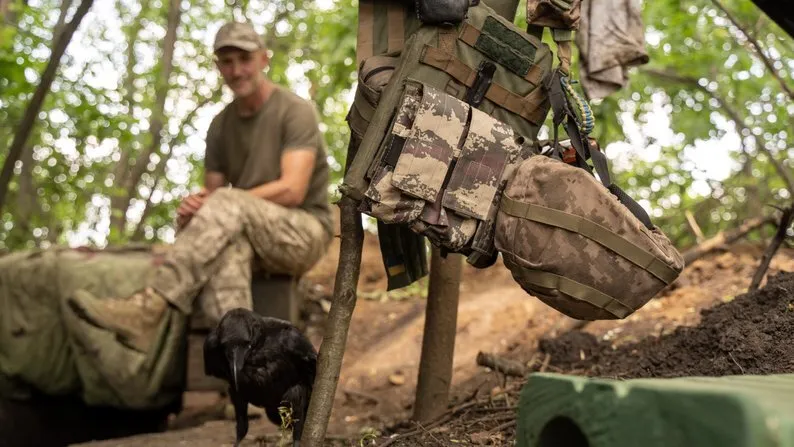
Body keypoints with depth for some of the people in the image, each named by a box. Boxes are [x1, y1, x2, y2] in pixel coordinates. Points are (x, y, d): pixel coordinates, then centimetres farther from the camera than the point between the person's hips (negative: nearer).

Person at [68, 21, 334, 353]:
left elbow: (291, 191, -19)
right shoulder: (221, 126, 12)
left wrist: (216, 203, -20)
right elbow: (211, 193, 11)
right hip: (244, 232, 5)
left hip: (304, 232, -4)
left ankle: (149, 307, -42)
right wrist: (193, 209, -15)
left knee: (225, 206, -34)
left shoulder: (295, 111, -8)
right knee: (223, 244, -35)